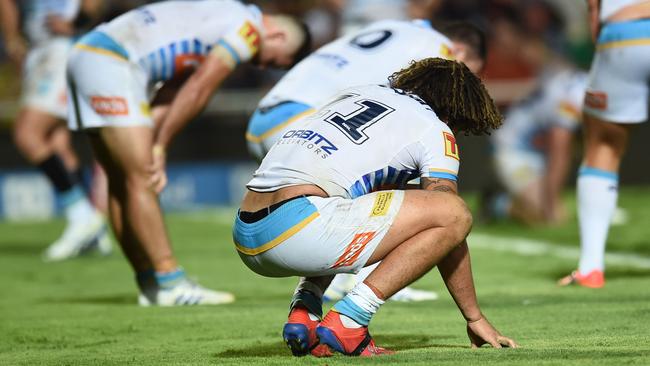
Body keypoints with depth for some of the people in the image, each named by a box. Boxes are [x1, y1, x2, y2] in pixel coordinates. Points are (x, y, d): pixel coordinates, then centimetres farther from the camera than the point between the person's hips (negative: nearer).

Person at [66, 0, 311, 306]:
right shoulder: (249, 29, -6)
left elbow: (171, 95, 16)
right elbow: (198, 90, -10)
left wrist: (154, 146, 6)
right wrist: (159, 146, -6)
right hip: (110, 62, -10)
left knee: (122, 183, 10)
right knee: (140, 179, -9)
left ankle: (151, 286, 14)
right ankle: (171, 285, -9)